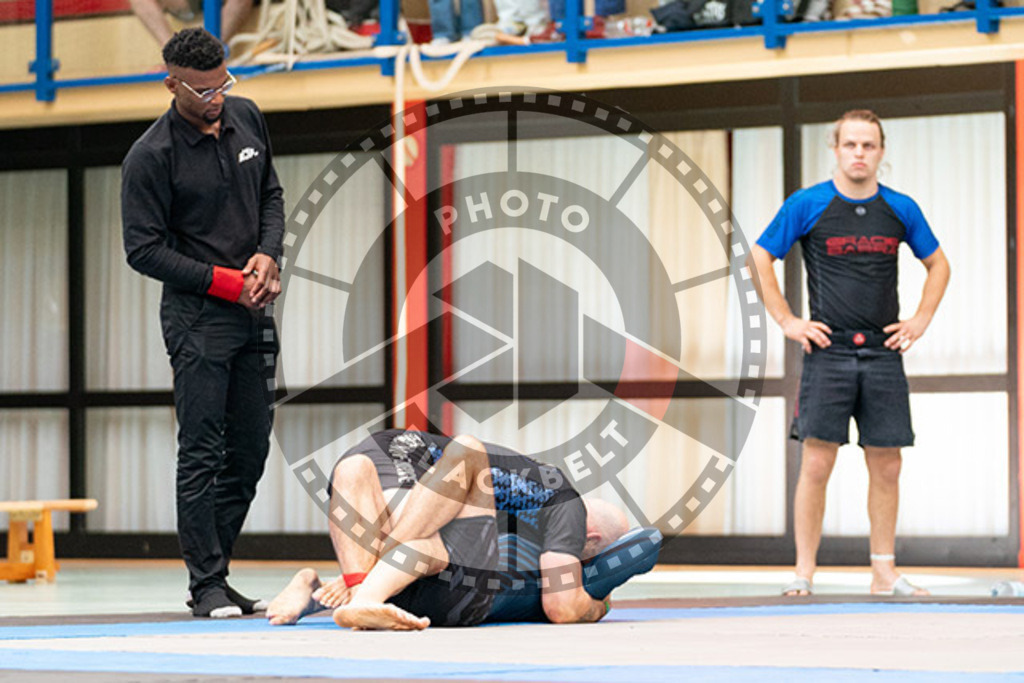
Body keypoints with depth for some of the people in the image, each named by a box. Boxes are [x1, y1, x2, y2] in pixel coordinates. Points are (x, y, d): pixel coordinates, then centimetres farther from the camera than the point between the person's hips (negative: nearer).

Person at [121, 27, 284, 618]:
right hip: (197, 314, -6)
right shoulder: (151, 157, -11)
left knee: (251, 449, 7)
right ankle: (207, 585, -4)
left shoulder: (247, 119, 7)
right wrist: (227, 282, -14)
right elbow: (144, 250, -11)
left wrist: (267, 255, -1)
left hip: (252, 311, 6)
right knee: (202, 452, -8)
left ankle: (216, 567, 15)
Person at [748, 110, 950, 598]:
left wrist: (921, 319, 10)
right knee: (817, 463, -7)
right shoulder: (807, 206, -1)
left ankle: (884, 573, 12)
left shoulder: (901, 210, 8)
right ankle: (804, 573, -3)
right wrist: (786, 321, -1)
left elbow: (938, 264, 22)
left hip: (884, 354, 3)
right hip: (828, 351, -3)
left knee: (886, 466, 3)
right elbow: (759, 259, 5)